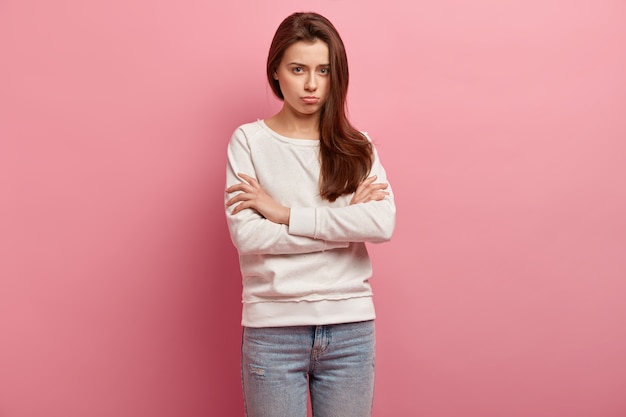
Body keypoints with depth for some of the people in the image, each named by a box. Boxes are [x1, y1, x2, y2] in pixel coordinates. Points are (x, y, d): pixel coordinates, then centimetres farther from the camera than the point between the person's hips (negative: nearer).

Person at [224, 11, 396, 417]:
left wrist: (284, 212, -13)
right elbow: (246, 235, -13)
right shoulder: (249, 140, -1)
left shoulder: (357, 146, 5)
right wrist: (346, 223, -10)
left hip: (351, 327, 2)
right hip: (274, 328, -2)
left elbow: (384, 224, -11)